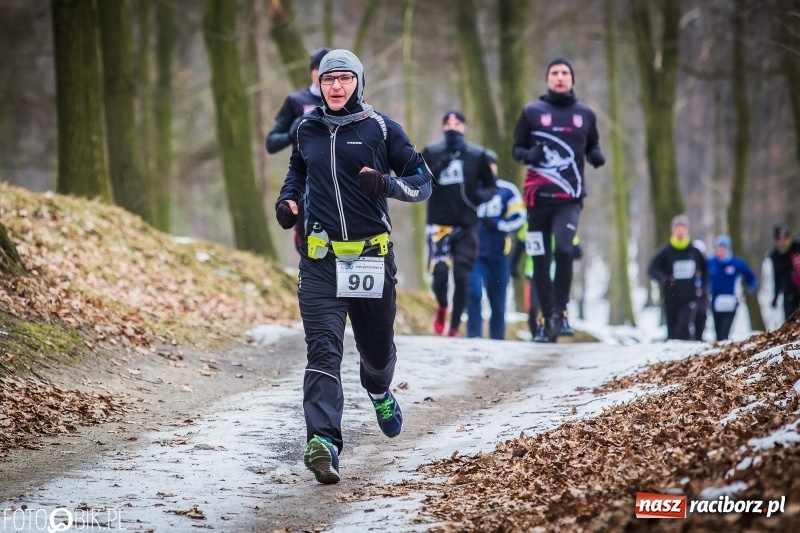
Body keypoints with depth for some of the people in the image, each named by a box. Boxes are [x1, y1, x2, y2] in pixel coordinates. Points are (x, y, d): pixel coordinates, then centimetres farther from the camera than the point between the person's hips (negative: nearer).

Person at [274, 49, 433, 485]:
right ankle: (323, 443, -27)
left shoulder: (380, 129, -1)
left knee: (377, 346, 16)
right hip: (320, 257, 0)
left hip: (372, 256, 0)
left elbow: (423, 182, 1)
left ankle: (379, 391, 53)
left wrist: (387, 184, -19)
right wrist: (288, 199, 8)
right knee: (323, 349, -15)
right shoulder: (307, 129, 8)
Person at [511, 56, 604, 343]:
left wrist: (596, 155, -1)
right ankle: (548, 318, 14)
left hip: (570, 198, 0)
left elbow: (591, 145, 22)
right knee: (540, 260, 2)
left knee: (564, 250, -22)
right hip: (538, 196, 1)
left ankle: (559, 310, -8)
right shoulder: (532, 111, 5)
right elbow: (517, 148, 10)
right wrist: (528, 154, -12)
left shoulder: (585, 114, 9)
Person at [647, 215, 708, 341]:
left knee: (683, 329, -20)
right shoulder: (666, 251, -2)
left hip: (689, 299, 0)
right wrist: (665, 279, -24)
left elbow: (705, 268, 21)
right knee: (672, 334, 7)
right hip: (671, 299, 0)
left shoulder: (694, 252, 4)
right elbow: (652, 270, -7)